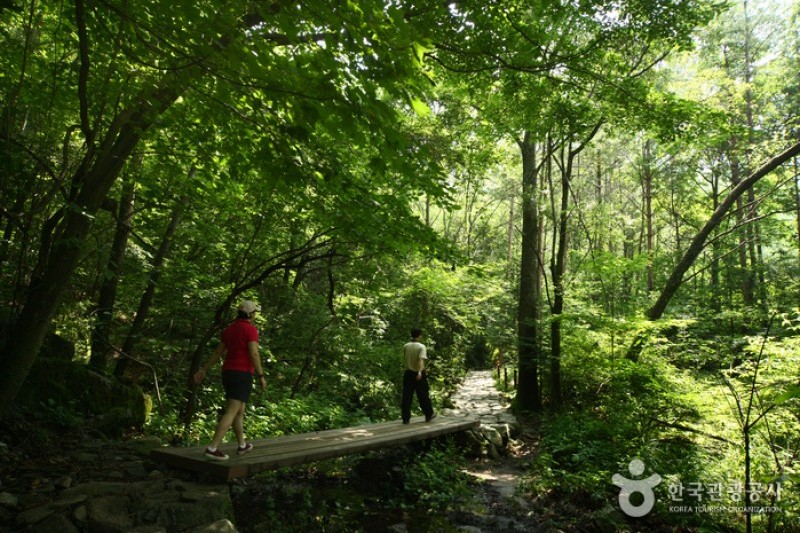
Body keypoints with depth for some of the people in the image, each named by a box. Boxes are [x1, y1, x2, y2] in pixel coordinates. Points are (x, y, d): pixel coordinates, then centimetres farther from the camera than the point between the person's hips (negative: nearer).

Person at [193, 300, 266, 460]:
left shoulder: (229, 329, 13)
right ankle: (212, 448, -16)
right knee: (231, 413, -10)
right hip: (242, 375, -8)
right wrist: (261, 376, -15)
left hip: (228, 373, 9)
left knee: (239, 410, 20)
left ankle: (242, 445, 28)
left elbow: (217, 353, 15)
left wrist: (203, 371, 16)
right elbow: (254, 354, -20)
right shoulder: (251, 329, -12)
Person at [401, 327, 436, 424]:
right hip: (419, 374, -3)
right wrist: (420, 372, -35)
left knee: (407, 396, 5)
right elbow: (421, 360, -25)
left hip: (408, 373, 3)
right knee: (423, 395, 10)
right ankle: (429, 415, 24)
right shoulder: (421, 346, -12)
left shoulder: (406, 346, 1)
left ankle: (406, 418, 4)